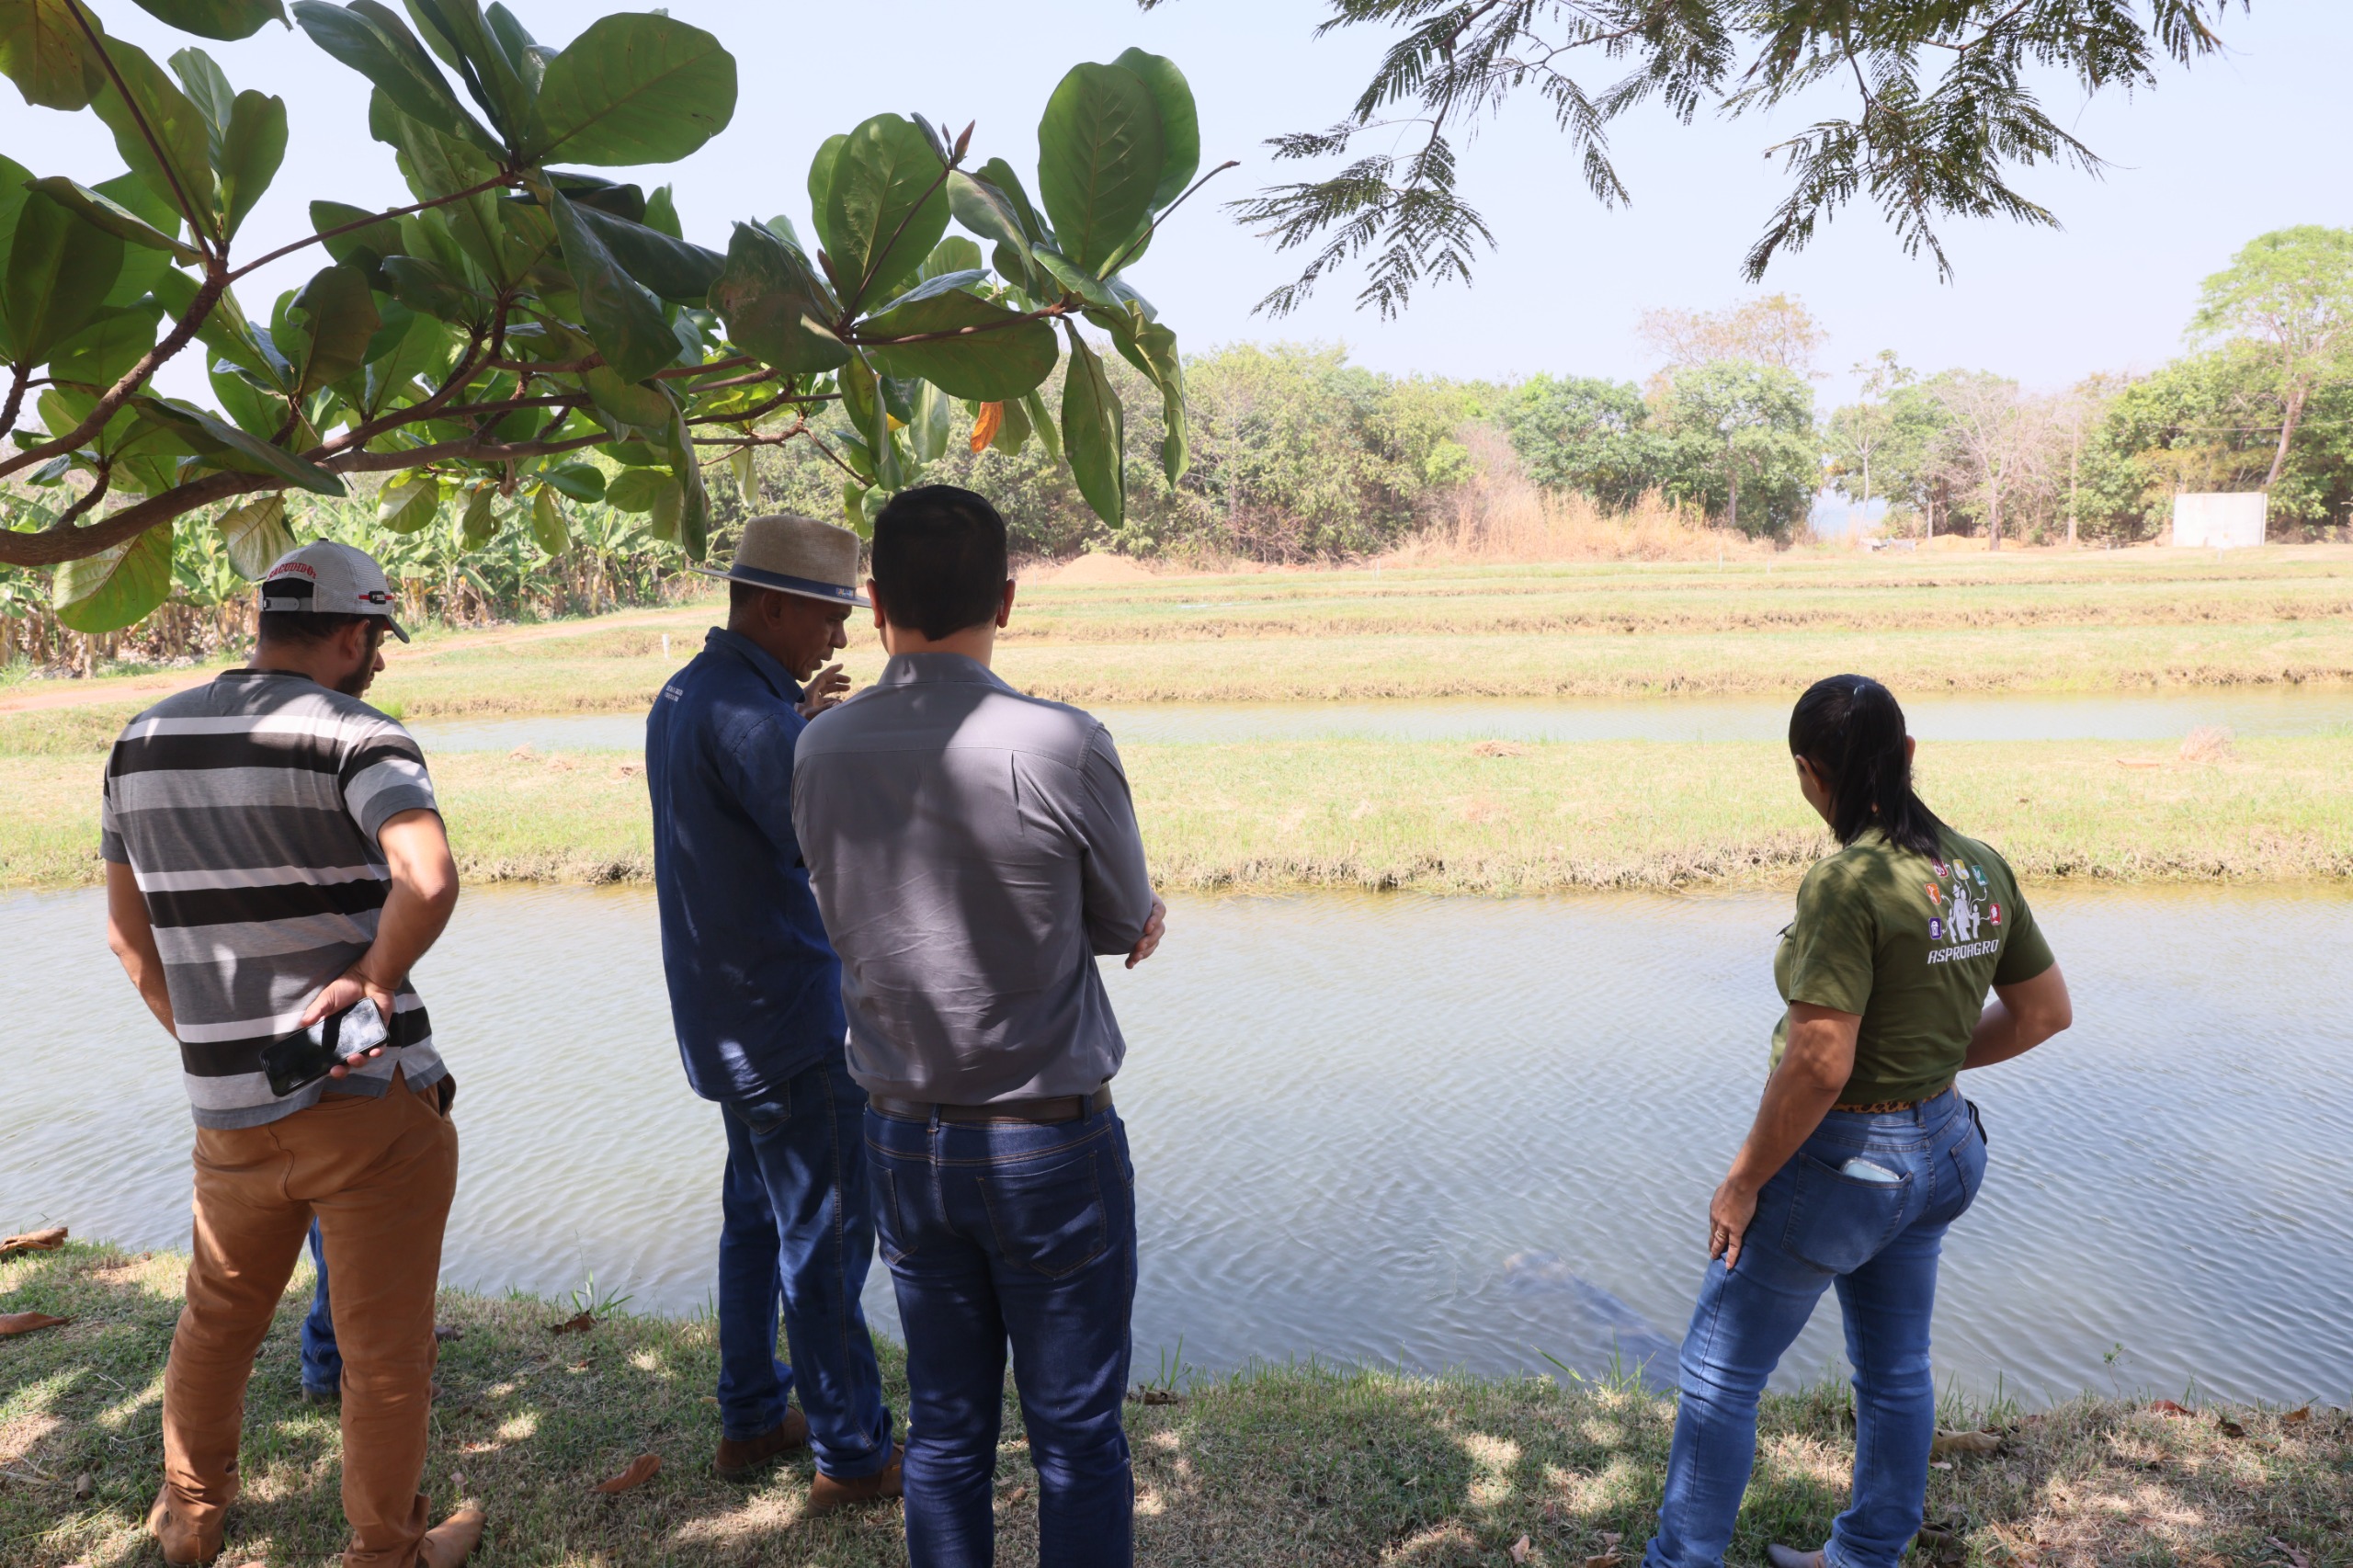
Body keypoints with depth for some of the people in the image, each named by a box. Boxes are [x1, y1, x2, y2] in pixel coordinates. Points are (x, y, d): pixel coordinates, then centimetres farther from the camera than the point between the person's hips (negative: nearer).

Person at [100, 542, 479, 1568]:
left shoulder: (143, 740, 8)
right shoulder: (354, 735, -14)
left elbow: (128, 932, 15)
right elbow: (428, 880, -33)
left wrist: (208, 1044, 20)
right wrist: (374, 980, -18)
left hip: (228, 1111, 7)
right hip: (370, 1099, -6)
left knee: (217, 1319, 28)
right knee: (385, 1348, 11)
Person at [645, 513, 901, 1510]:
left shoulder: (683, 696, 9)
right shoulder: (745, 710, -22)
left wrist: (802, 724, 10)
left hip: (725, 1012, 10)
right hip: (786, 1016, -10)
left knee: (758, 1215, 20)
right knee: (825, 1233, 1)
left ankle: (751, 1420, 33)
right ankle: (851, 1454, 14)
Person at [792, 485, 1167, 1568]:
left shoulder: (821, 751, -4)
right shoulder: (1060, 746, -20)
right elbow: (1126, 924, -5)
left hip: (903, 1142, 5)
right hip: (1048, 1144, -4)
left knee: (944, 1429, 18)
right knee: (1077, 1438, 11)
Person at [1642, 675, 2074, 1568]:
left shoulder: (1846, 884, -26)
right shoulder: (1983, 869, -2)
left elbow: (1819, 1065, -28)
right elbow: (2045, 1011, 8)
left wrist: (1744, 1182, -17)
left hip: (1838, 1161, -8)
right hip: (1939, 1149, 8)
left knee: (1720, 1372, 8)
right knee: (1895, 1370, 23)